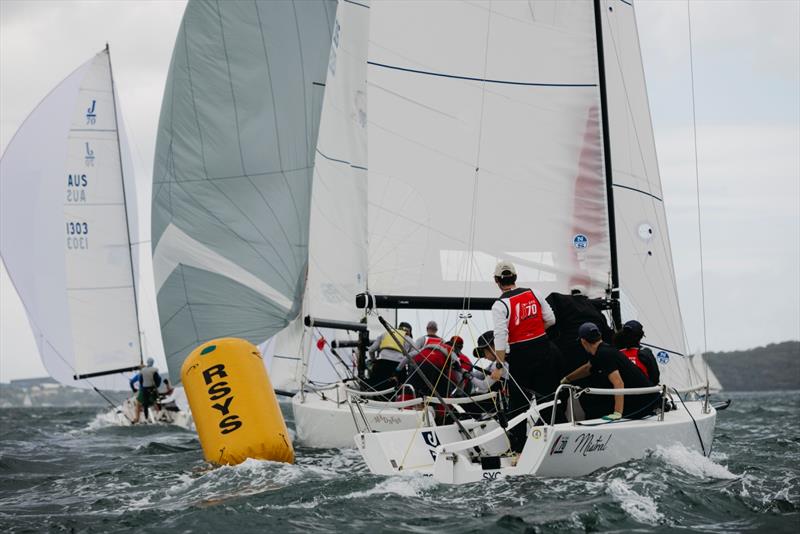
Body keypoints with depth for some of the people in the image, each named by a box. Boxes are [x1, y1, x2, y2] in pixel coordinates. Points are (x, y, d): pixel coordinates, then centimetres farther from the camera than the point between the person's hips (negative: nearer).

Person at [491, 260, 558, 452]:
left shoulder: (500, 305, -13)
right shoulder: (532, 293, 2)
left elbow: (500, 336, -19)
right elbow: (550, 319, 7)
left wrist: (500, 364, -16)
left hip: (519, 354, -4)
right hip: (542, 349, 4)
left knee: (518, 400, 4)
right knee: (547, 393, 11)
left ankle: (518, 448, 6)